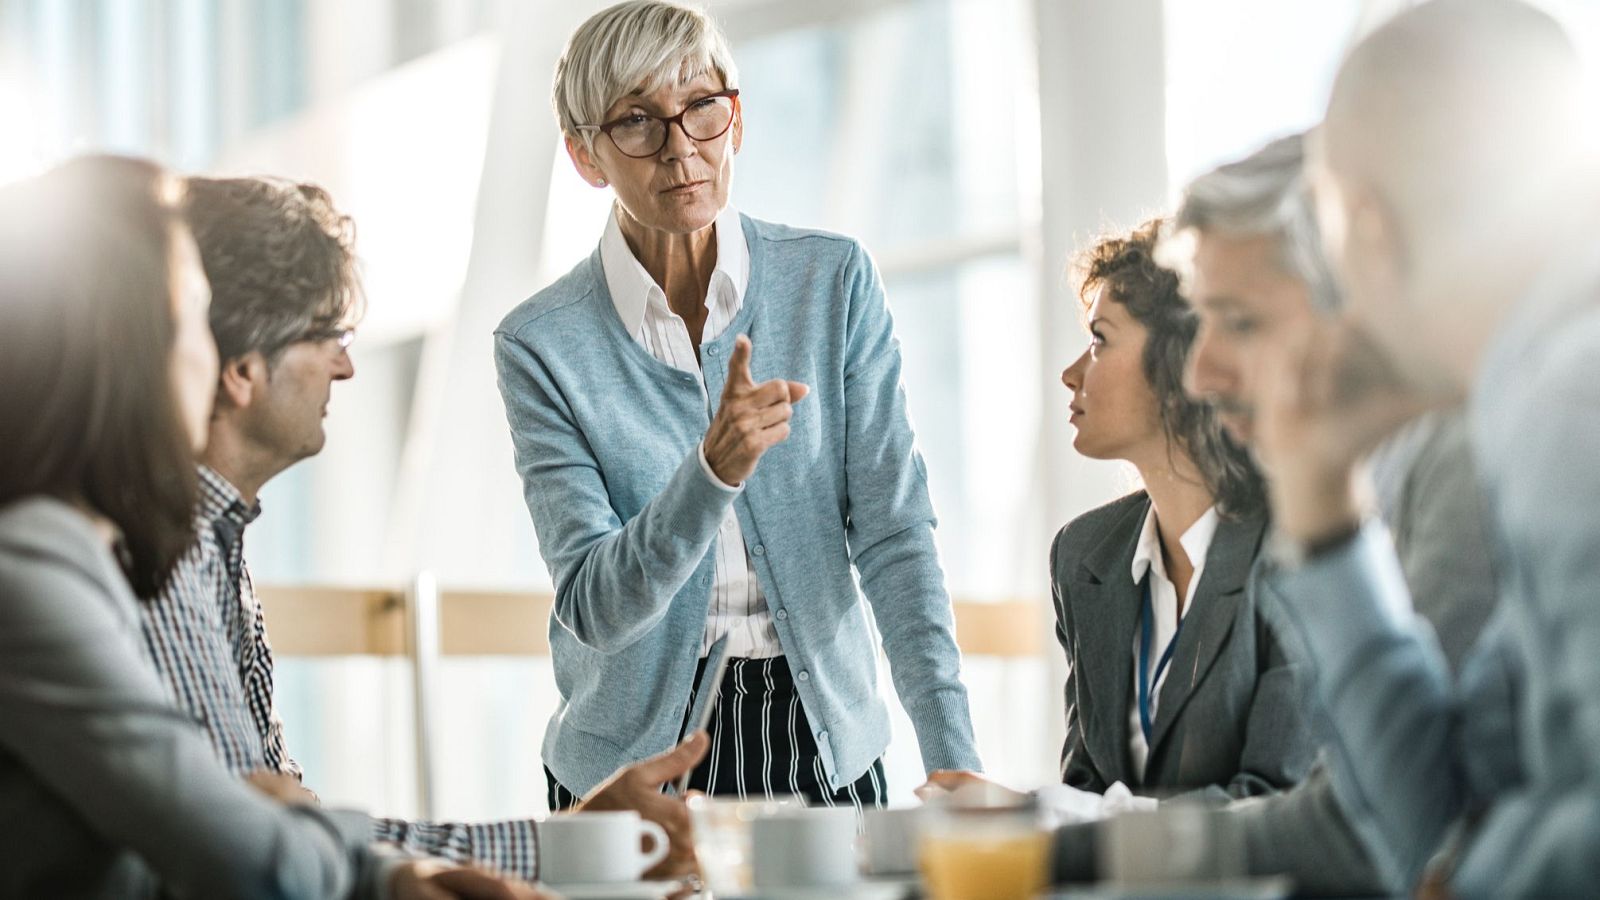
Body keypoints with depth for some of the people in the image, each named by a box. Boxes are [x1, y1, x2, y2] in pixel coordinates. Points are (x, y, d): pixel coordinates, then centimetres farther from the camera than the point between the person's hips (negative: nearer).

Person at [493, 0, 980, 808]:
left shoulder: (834, 283, -3)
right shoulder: (543, 345, -9)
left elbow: (893, 534, -6)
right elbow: (591, 606, -15)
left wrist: (952, 756, -16)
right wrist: (713, 470, -32)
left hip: (823, 739, 1)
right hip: (634, 751, -1)